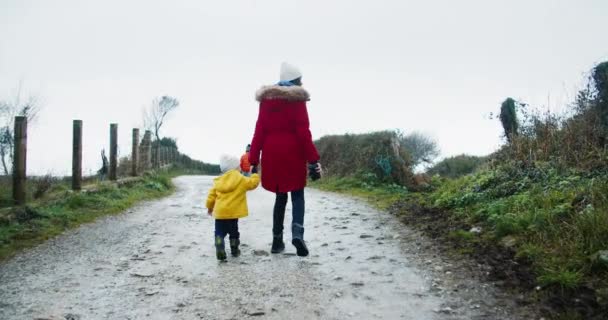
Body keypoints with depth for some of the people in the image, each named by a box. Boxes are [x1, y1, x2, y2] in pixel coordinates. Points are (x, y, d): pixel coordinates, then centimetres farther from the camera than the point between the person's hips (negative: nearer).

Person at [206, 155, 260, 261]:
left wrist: (210, 207, 25)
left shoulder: (219, 181, 9)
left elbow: (212, 195, 12)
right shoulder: (241, 180, -4)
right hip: (233, 212, -2)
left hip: (219, 212, 2)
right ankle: (234, 250, 27)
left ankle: (220, 251, -10)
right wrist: (255, 175, 19)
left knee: (220, 232, 7)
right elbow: (252, 183, 0)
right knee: (233, 232, 17)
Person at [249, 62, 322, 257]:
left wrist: (253, 160, 6)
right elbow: (303, 132, -9)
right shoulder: (297, 99, -3)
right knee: (297, 195, 4)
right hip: (293, 152, -4)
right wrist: (313, 159, -7)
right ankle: (297, 232, -19)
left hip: (272, 153, 4)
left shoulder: (266, 99, 9)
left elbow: (259, 131, 5)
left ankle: (277, 240, 13)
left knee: (280, 196, 15)